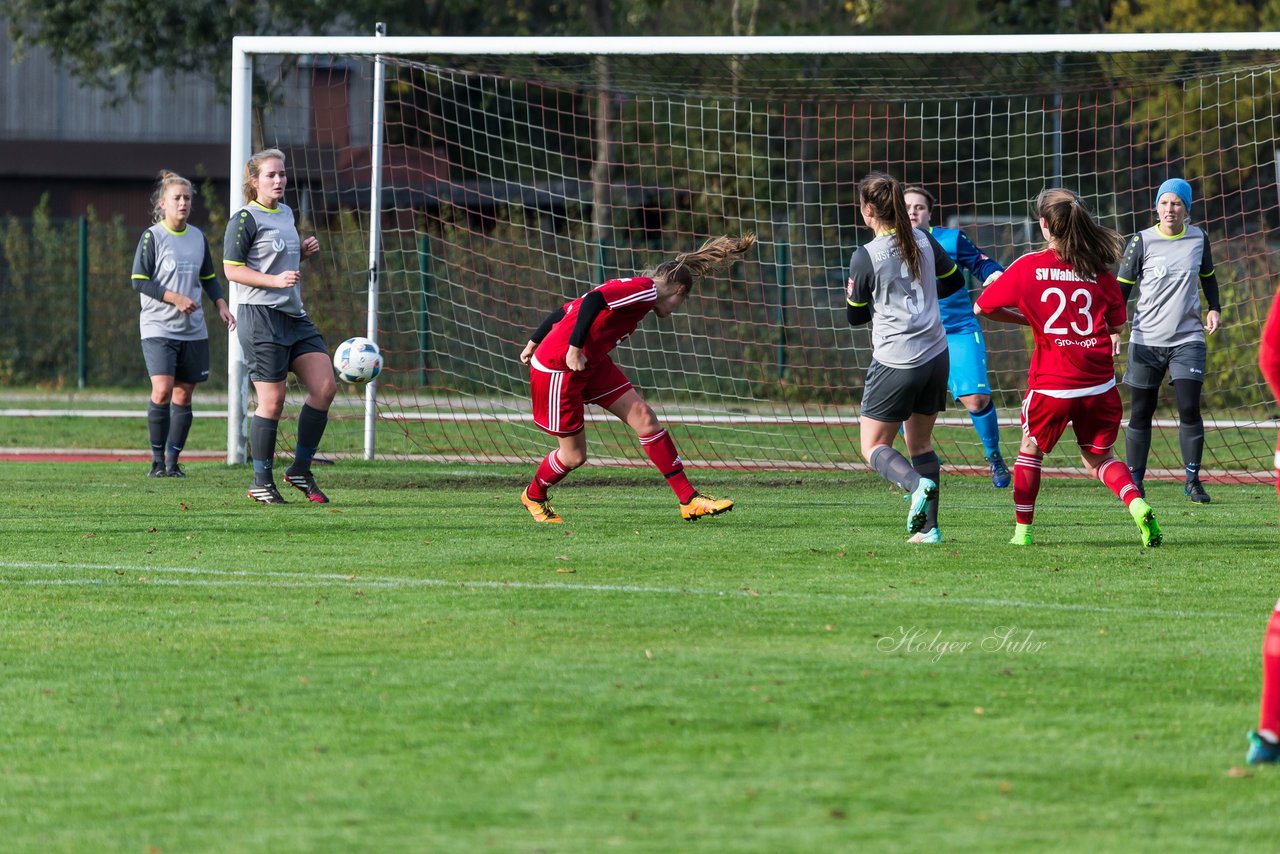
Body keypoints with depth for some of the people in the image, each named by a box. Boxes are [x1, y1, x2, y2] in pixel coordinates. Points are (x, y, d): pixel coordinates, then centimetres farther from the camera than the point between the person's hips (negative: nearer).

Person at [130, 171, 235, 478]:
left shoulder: (198, 237, 10)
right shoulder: (152, 237, -5)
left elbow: (208, 278, 21)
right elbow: (139, 281, -9)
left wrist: (221, 305, 5)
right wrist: (175, 299, -17)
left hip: (193, 331, 5)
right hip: (158, 327, -5)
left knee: (183, 395, 4)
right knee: (162, 391, -17)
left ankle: (173, 461, 13)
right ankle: (157, 461, -7)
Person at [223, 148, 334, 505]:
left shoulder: (285, 213, 16)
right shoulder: (246, 219, -8)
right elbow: (232, 269, -12)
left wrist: (303, 251, 9)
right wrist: (276, 280, -22)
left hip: (294, 315, 8)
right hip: (260, 316, -8)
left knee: (324, 387, -2)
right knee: (272, 401, -6)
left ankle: (300, 470, 9)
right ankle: (262, 482, 6)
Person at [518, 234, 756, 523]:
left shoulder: (628, 287, 14)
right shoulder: (646, 289, -14)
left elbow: (565, 310, 15)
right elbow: (593, 301, -29)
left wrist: (534, 344, 18)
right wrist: (574, 349, -28)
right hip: (557, 370, -10)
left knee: (644, 418, 2)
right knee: (574, 455, 1)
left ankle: (689, 501, 3)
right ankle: (533, 497, 33)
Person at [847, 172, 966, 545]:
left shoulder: (865, 257, -12)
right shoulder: (922, 240, 3)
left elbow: (855, 316, 0)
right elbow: (954, 280, 18)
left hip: (895, 362, -6)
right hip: (935, 356, 6)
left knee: (874, 447, 6)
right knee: (920, 442, 17)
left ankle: (918, 484, -23)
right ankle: (928, 527, 9)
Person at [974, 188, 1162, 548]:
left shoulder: (1028, 267, -5)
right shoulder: (1099, 271, 0)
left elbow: (983, 307, 4)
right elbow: (1116, 326, 8)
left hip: (1051, 383, -2)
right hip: (1099, 383, 2)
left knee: (1031, 449, 21)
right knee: (1099, 458, 14)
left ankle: (1022, 530, 23)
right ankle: (1138, 506, -12)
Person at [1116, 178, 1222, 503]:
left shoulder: (1198, 238, 4)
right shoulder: (1142, 242, -3)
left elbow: (1208, 276, 22)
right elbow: (1121, 287, 0)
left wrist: (1214, 308, 6)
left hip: (1187, 339, 1)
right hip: (1146, 340, -1)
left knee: (1189, 408, -10)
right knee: (1140, 413, 3)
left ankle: (1192, 480, -1)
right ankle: (1135, 479, 15)